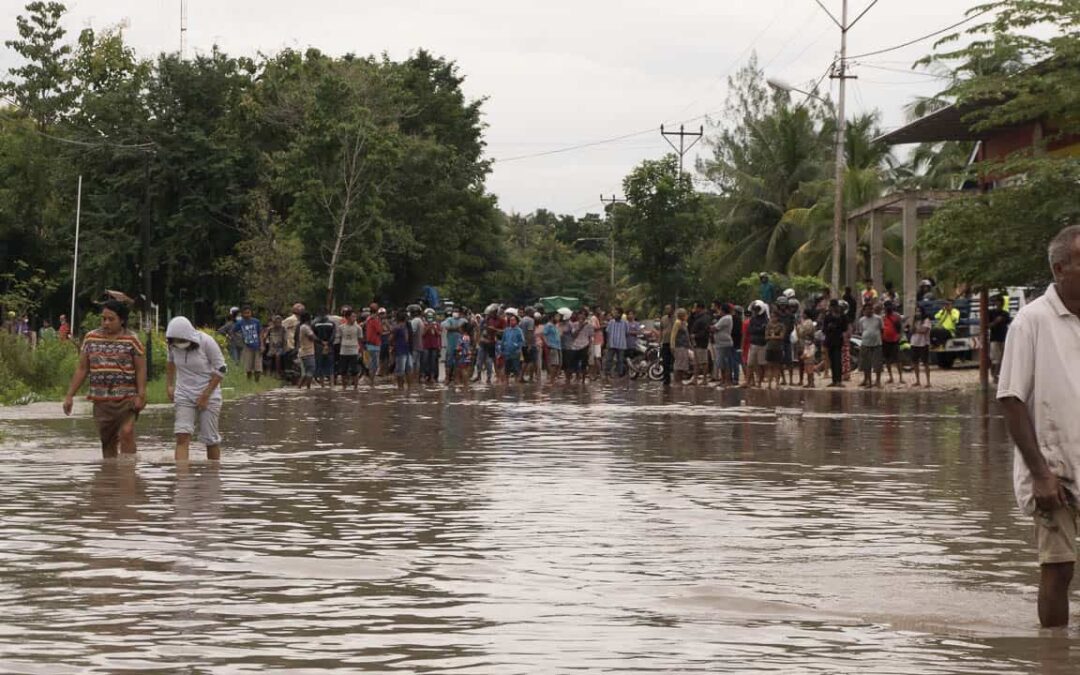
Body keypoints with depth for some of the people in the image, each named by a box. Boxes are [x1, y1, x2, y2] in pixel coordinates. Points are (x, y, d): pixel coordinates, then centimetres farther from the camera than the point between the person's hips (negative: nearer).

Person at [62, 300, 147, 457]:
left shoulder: (131, 340, -1)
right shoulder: (91, 338, 9)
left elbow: (141, 370, -2)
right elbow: (82, 369, 12)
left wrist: (141, 395, -12)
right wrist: (70, 395, 8)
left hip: (126, 398, -4)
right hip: (101, 400, 4)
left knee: (127, 433, -20)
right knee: (107, 441, 7)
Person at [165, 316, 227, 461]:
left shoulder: (206, 342, -18)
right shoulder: (173, 344, -6)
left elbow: (221, 369, -13)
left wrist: (205, 395, -15)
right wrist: (169, 385, 13)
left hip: (208, 395, -2)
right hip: (183, 395, 3)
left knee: (210, 439, 3)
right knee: (182, 437, -14)